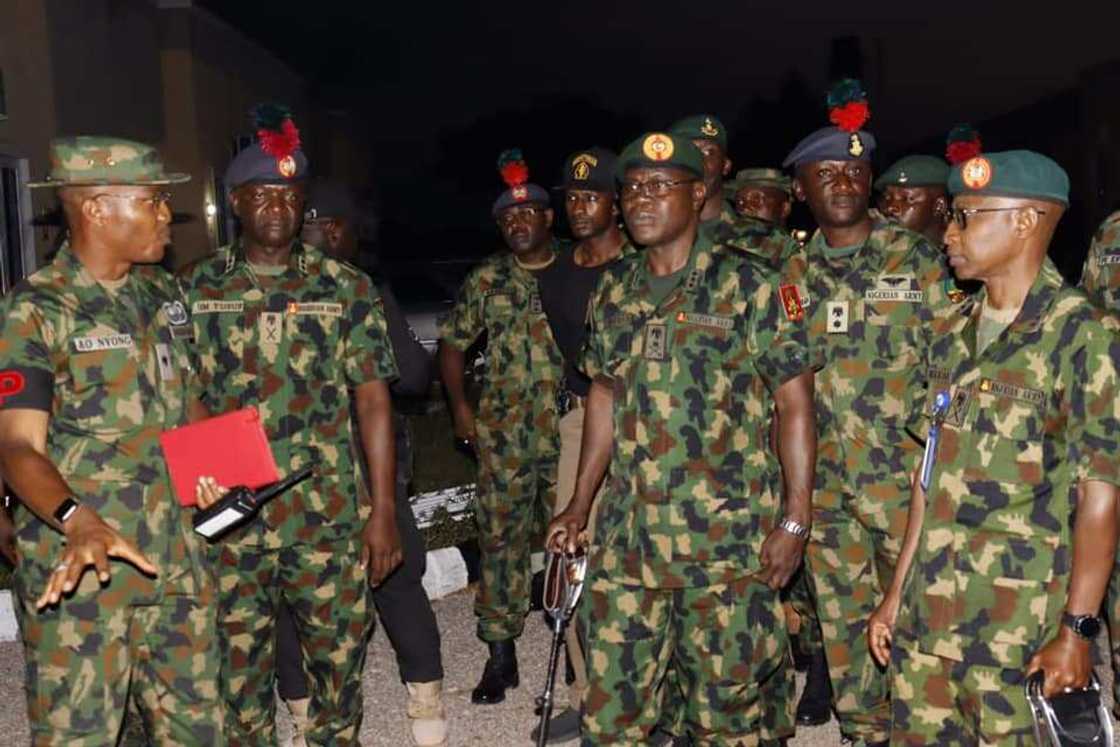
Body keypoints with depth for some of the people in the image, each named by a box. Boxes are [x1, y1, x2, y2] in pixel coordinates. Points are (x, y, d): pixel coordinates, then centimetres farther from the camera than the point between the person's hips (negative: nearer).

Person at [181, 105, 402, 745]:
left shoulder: (347, 288, 0)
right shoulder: (195, 289, 4)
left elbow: (374, 403, -1)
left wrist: (384, 509, -5)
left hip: (330, 518, -1)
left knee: (339, 656, 10)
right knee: (240, 668, 12)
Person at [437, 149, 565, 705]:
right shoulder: (486, 280, 6)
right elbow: (452, 341, 14)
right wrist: (460, 405, 4)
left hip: (571, 429, -1)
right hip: (504, 432, 2)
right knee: (501, 536, 5)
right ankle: (500, 653, 15)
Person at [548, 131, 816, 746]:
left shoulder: (747, 285, -6)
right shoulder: (613, 290, 10)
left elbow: (795, 402, -6)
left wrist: (795, 518, -11)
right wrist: (580, 504, 15)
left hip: (728, 534, -4)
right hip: (626, 533, 5)